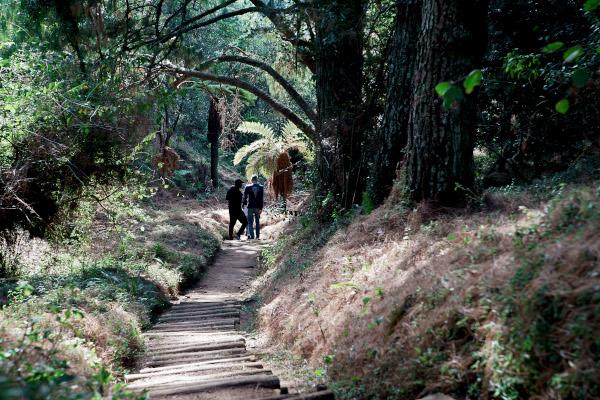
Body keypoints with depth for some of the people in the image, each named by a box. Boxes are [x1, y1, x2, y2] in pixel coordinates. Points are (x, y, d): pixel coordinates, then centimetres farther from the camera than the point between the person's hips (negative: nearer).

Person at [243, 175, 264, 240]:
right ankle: (258, 235, 12)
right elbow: (261, 199, -4)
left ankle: (251, 235, -3)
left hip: (250, 207, -2)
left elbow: (245, 197, -2)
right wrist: (261, 208, -4)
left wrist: (244, 204, 12)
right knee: (257, 222, 13)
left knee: (250, 222, 4)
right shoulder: (261, 187, 0)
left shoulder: (248, 187, -4)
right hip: (258, 207, 2)